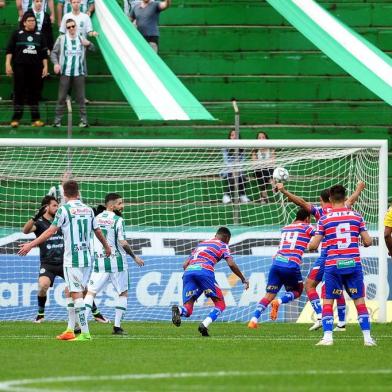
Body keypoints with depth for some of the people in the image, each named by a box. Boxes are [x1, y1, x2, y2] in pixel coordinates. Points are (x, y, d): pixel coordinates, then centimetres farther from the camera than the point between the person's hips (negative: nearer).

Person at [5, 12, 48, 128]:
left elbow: (44, 53, 14)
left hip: (35, 68, 2)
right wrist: (8, 64, -5)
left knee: (34, 93, 3)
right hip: (20, 67, -2)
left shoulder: (39, 36, 13)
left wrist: (45, 66, 7)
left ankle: (35, 119, 5)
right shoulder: (17, 34, 6)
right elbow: (9, 50, 3)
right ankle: (16, 119, -2)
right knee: (19, 92, -3)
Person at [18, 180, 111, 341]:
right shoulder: (88, 209, 9)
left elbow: (51, 231, -12)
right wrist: (107, 246, 38)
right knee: (76, 293, 13)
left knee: (76, 294, -6)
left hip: (72, 260, -6)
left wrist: (31, 245, -9)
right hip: (87, 258, 6)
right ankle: (70, 330, 14)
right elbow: (97, 231, 20)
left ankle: (85, 333, -10)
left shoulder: (64, 210, -9)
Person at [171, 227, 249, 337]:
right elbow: (231, 264, 4)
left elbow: (185, 265, 30)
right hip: (204, 270, -5)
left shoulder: (200, 244, 36)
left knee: (187, 309, 0)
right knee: (220, 304, 8)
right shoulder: (222, 245, 19)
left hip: (188, 271, 5)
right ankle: (204, 325, -18)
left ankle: (178, 310, -37)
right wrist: (244, 280, 16)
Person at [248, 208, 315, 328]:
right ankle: (279, 301, -10)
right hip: (291, 265, -4)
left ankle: (254, 319, -10)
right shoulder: (306, 228, 8)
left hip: (276, 263, 4)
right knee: (297, 291, 19)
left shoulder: (285, 228, 22)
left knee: (269, 295, 7)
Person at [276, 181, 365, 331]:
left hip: (327, 254, -6)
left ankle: (319, 317, -18)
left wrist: (284, 191, -14)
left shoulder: (319, 211, -1)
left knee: (309, 285, -2)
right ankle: (342, 323, 15)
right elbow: (352, 199, 32)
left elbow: (301, 202, -13)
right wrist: (359, 188, 52)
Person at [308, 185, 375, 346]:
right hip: (353, 264, 1)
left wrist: (310, 246, 23)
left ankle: (327, 337, -3)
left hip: (333, 266, -1)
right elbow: (368, 241, 4)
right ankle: (367, 337, 4)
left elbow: (313, 245, -1)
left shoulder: (324, 219, 0)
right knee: (360, 301, 8)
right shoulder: (356, 216, 3)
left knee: (328, 302, 7)